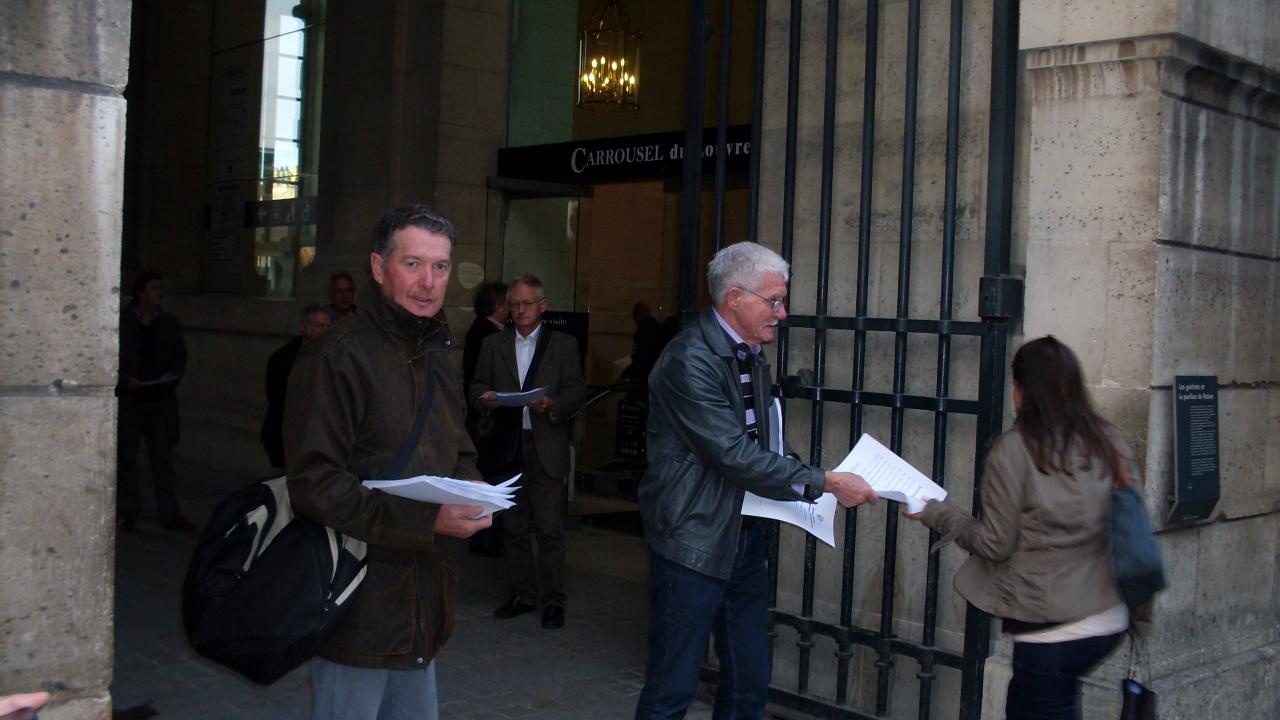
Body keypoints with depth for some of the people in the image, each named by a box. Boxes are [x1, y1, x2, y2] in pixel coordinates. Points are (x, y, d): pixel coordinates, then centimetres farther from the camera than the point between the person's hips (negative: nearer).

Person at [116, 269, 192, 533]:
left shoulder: (170, 324, 9)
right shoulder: (120, 322, -2)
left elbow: (180, 355, 14)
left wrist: (173, 376, -4)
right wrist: (125, 380, -14)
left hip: (160, 400, 2)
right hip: (128, 400, -2)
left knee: (163, 457, 3)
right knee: (126, 457, 6)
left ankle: (170, 514, 6)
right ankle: (128, 513, 15)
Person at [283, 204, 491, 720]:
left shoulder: (435, 358, 14)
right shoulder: (337, 357, -14)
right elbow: (313, 484, -20)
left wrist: (472, 492, -1)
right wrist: (427, 523, -26)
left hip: (421, 600, 9)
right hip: (357, 611, -8)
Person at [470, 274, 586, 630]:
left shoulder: (564, 345, 4)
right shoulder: (493, 344, 12)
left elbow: (577, 390, -2)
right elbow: (477, 387, 10)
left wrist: (552, 405, -21)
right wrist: (485, 399, -13)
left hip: (546, 449, -3)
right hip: (507, 447, 3)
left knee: (550, 529, -3)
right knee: (513, 527, 10)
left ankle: (553, 600, 6)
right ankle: (523, 594, 21)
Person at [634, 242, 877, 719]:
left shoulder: (752, 354, 10)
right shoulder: (690, 361, -20)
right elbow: (735, 457, -24)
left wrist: (789, 463, 0)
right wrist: (826, 483, -22)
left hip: (744, 534, 9)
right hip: (694, 541, -9)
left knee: (749, 681, 15)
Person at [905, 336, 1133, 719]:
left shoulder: (1014, 449, -13)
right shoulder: (1108, 442, 1)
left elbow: (996, 543, -9)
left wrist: (938, 514, 3)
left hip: (1052, 631, -6)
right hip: (1108, 620, 6)